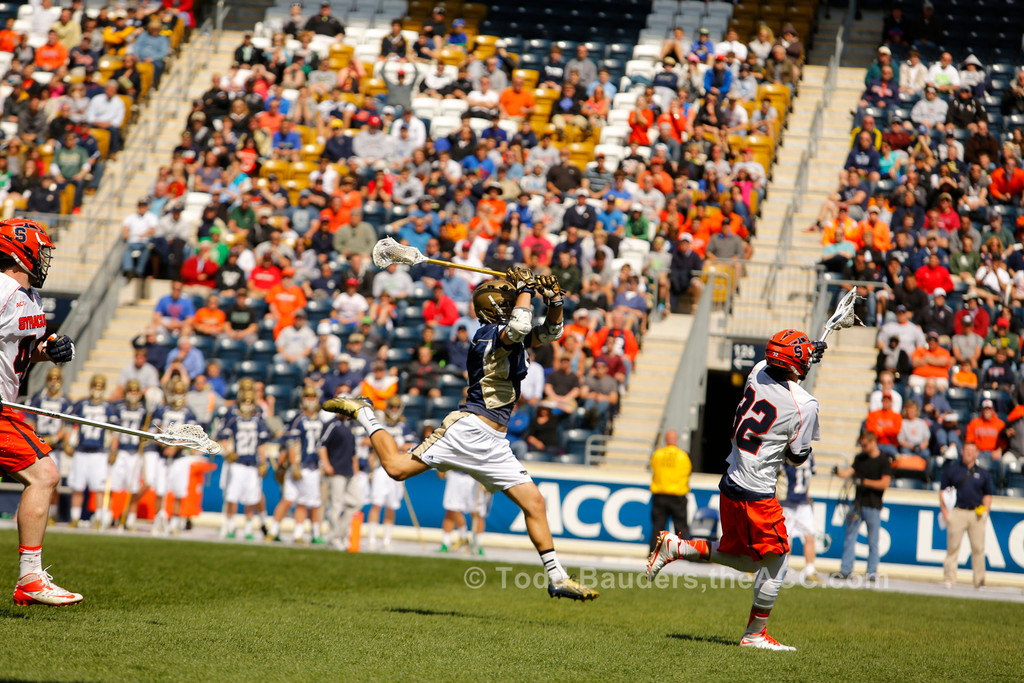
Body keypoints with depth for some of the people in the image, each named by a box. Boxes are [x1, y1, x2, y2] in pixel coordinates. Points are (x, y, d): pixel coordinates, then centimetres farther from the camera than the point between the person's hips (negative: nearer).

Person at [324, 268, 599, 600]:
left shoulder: (511, 338, 19)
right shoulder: (489, 333, -7)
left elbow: (550, 333, 26)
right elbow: (519, 326, -28)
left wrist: (555, 300, 7)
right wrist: (526, 287, -14)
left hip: (493, 445, 9)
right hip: (469, 427, -9)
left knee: (534, 502, 4)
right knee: (398, 467, -18)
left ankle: (558, 578, 10)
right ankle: (362, 413, 7)